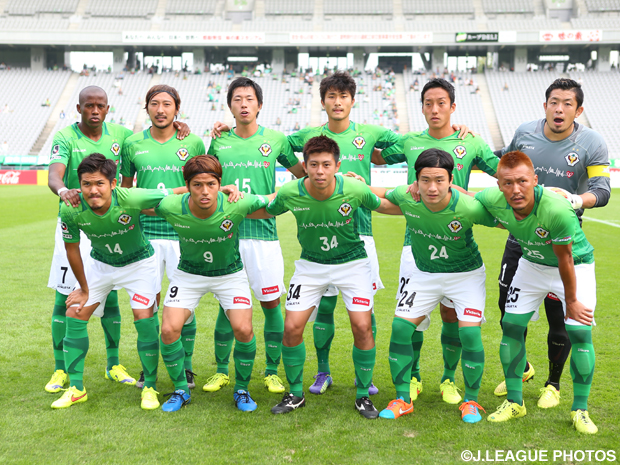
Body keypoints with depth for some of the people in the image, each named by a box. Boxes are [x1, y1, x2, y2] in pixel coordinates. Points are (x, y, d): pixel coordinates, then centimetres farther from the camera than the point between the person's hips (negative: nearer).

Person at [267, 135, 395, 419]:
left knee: (362, 326, -11)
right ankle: (295, 394, 17)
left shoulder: (356, 190, -22)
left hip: (352, 262, -1)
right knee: (292, 327, -5)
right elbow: (265, 212, 2)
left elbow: (384, 207, 0)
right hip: (311, 265, 1)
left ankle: (363, 395, 11)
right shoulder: (290, 193, -19)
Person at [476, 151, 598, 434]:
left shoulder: (559, 211, -39)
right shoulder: (492, 200, -27)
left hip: (576, 264, -4)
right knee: (511, 327, -1)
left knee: (580, 333, -14)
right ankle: (514, 402, 17)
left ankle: (580, 410, 6)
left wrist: (571, 301, -14)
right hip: (532, 264, 4)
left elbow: (564, 259, -25)